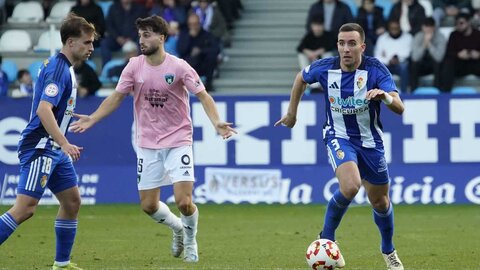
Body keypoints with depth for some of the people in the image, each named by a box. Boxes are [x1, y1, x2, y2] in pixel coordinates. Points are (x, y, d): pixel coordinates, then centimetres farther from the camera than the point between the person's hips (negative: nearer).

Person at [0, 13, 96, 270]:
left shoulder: (63, 67, 15)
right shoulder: (58, 69, -16)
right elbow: (43, 110, -27)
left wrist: (63, 144, 27)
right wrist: (65, 144, -31)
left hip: (53, 149, 10)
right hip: (39, 147, -10)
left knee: (72, 202, 10)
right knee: (25, 208, -15)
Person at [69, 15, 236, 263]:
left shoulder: (179, 67, -11)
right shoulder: (134, 66, -2)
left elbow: (203, 96, -12)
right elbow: (117, 97, 3)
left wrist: (216, 122, -28)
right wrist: (92, 119, -8)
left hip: (178, 142, -3)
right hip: (147, 144, 4)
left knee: (183, 201, -14)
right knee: (148, 205, 3)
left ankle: (190, 241, 17)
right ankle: (177, 228, 35)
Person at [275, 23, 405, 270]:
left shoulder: (376, 69, -19)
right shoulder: (325, 68, -13)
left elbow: (399, 108, -27)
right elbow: (302, 77, 12)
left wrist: (385, 96, -49)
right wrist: (292, 112, 19)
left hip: (370, 140, 1)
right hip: (338, 136, -1)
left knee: (380, 201, 12)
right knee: (350, 187, -28)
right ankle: (326, 238, -6)